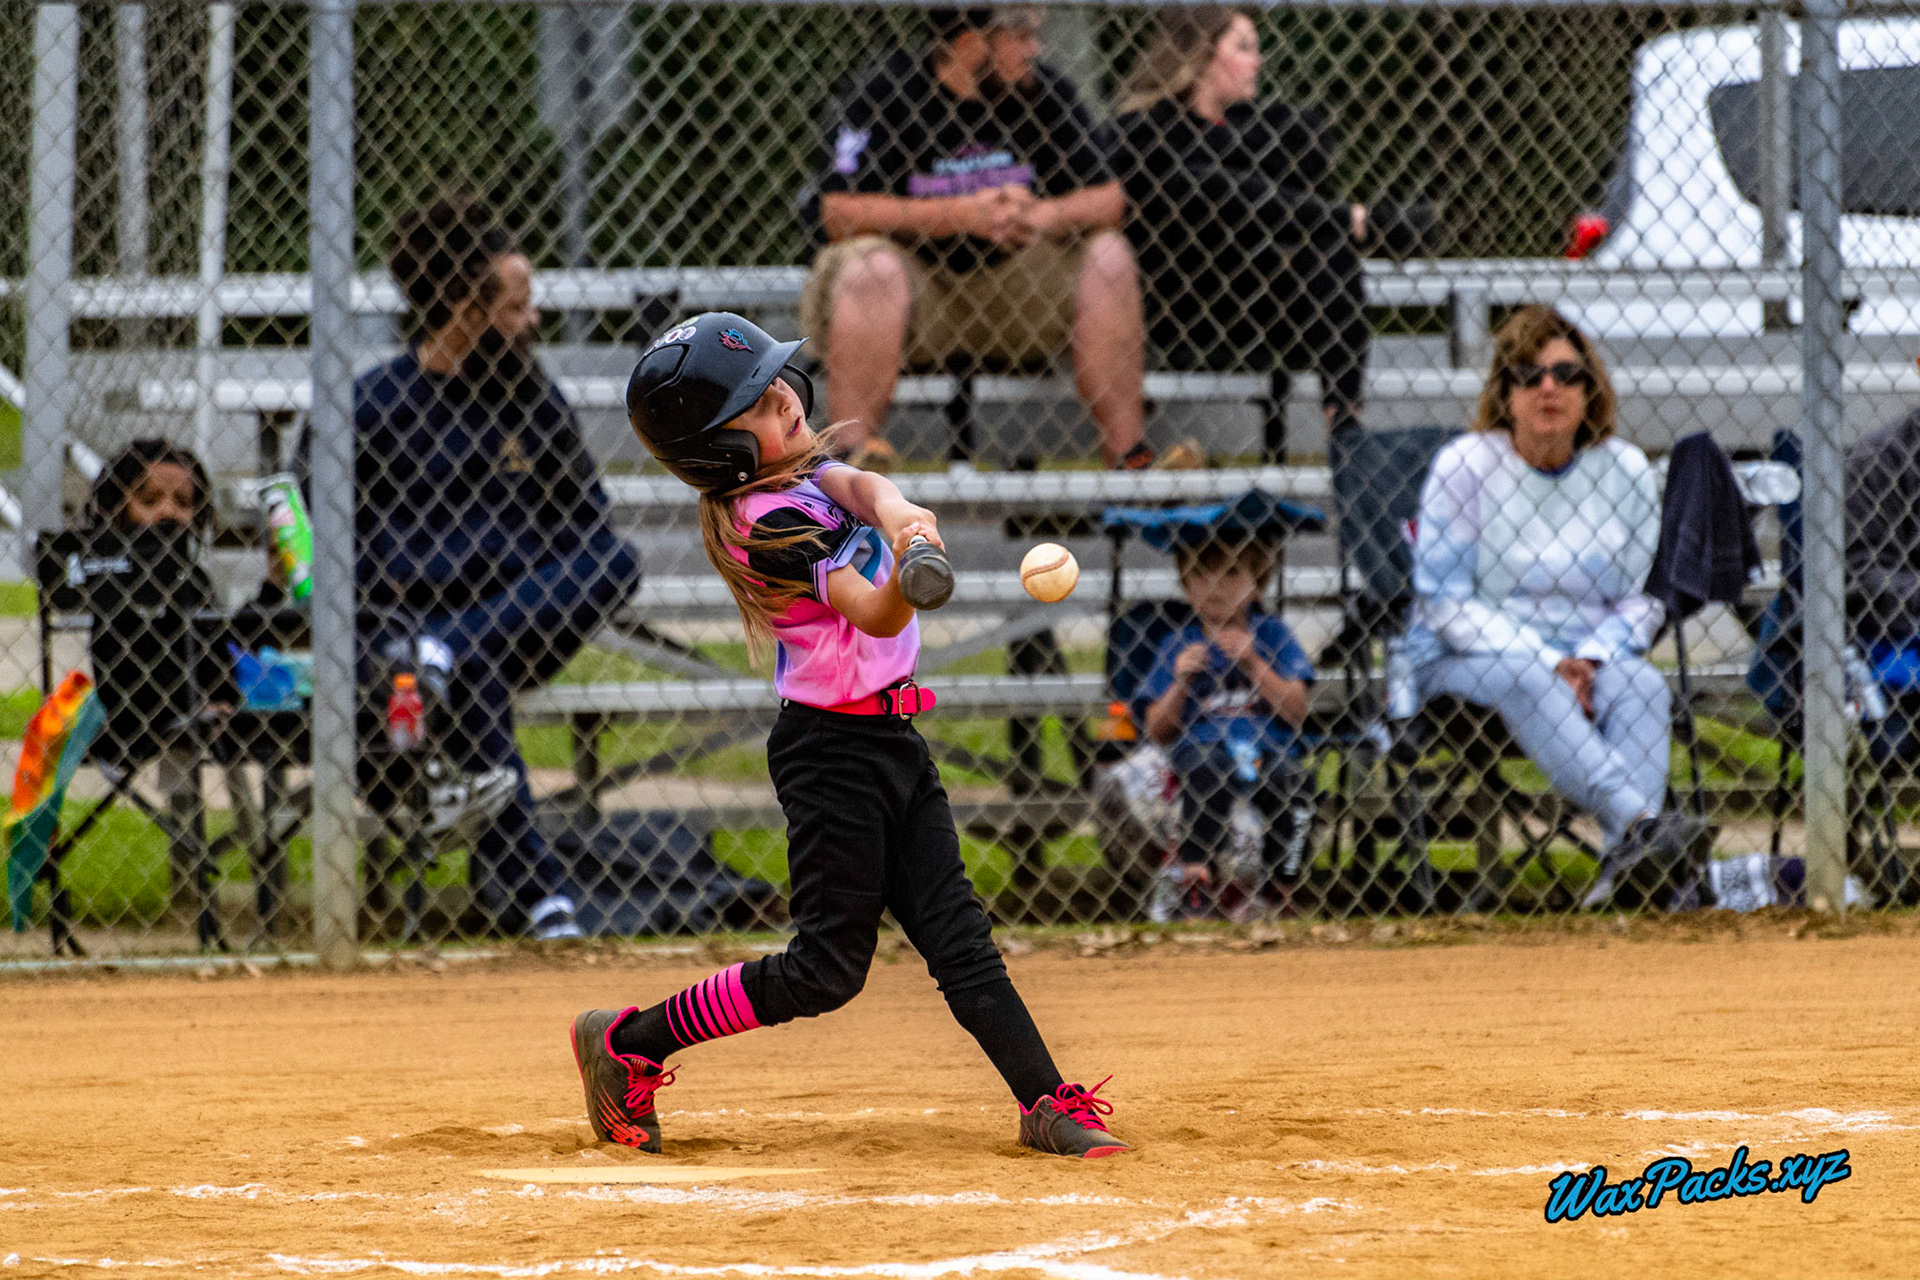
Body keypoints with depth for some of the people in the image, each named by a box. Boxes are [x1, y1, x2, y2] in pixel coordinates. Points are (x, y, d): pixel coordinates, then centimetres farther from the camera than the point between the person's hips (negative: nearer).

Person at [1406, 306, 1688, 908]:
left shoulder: (1625, 470, 6)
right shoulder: (1464, 466, -4)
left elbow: (1640, 598, 8)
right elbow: (1445, 601, -9)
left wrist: (1591, 659, -14)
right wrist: (1546, 662, -20)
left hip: (1588, 658, 3)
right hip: (1465, 659, -3)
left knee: (1641, 684, -30)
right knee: (1524, 679, -37)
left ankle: (1623, 863, -48)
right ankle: (1635, 818, -55)